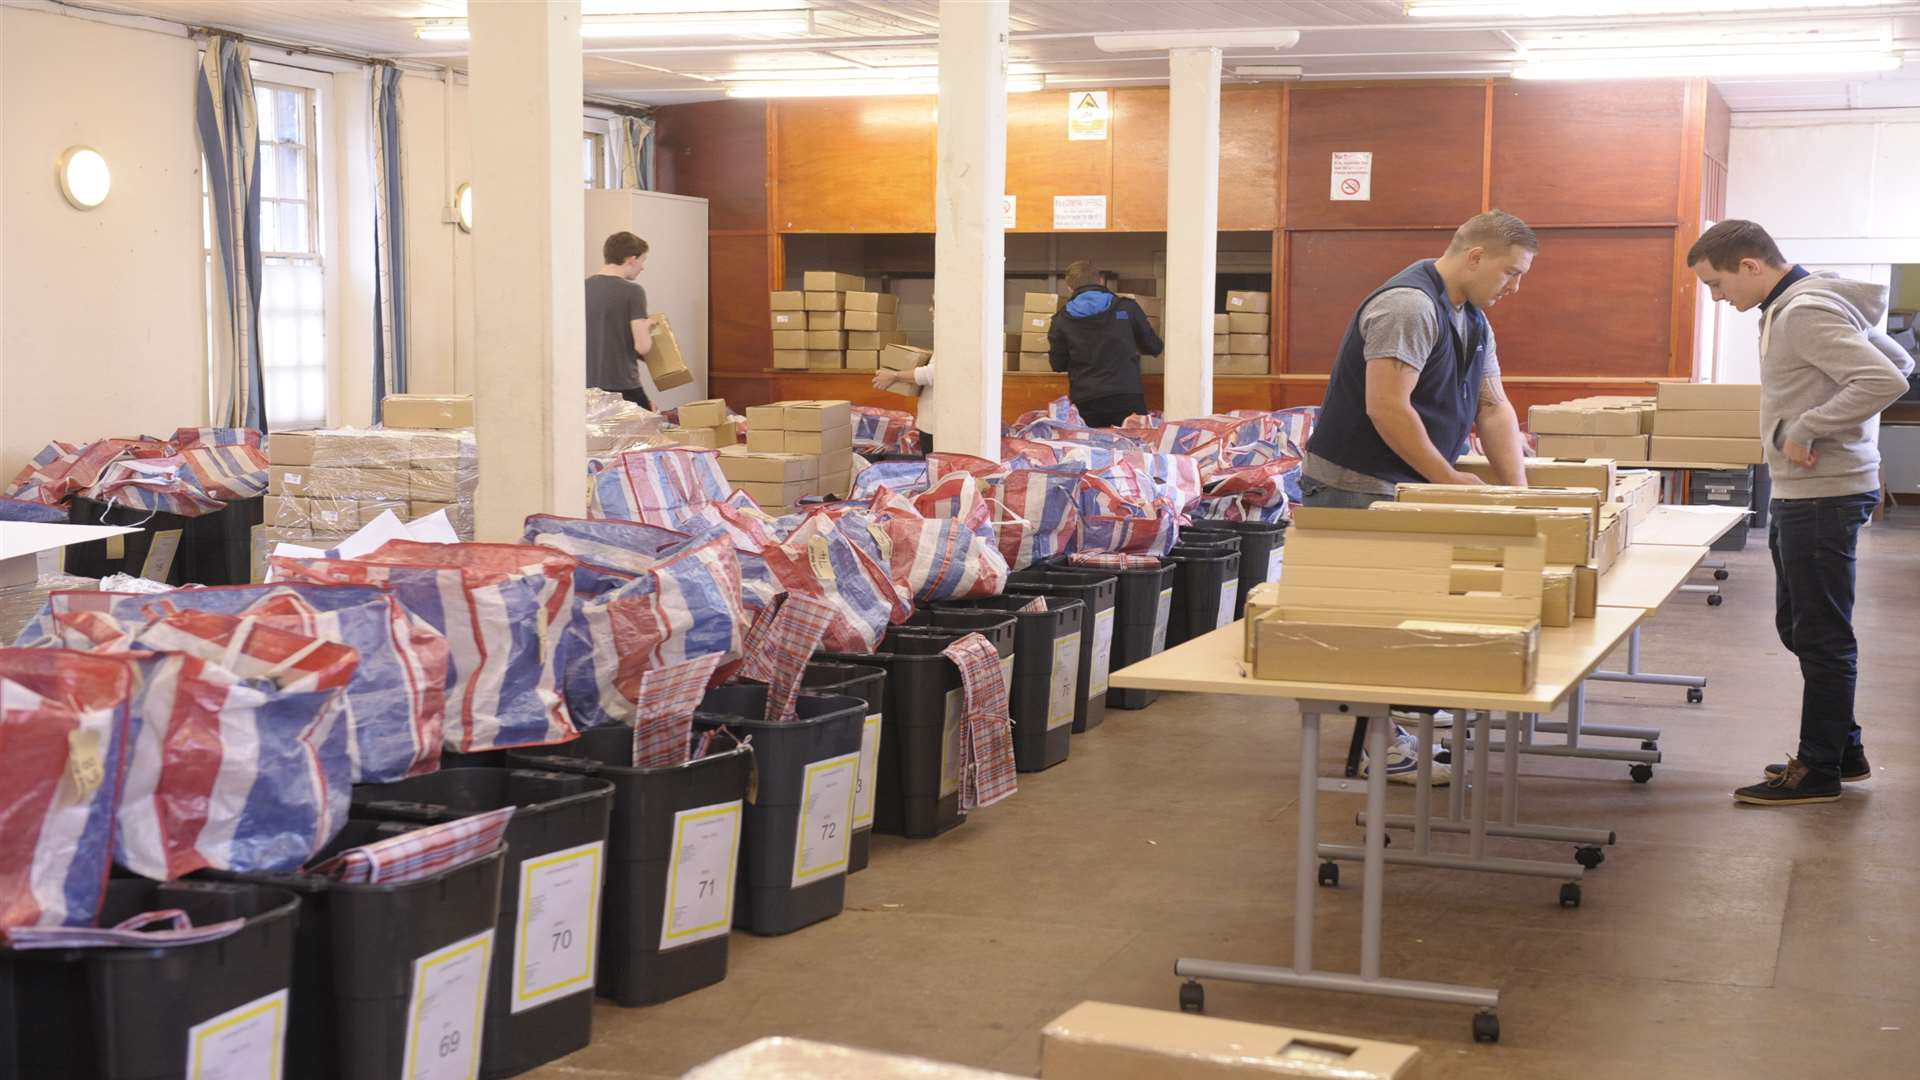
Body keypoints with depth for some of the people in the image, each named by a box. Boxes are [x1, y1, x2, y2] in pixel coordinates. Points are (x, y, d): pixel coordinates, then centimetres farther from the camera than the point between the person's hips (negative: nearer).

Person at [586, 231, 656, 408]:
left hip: (588, 385, 6)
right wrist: (647, 328, 6)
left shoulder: (584, 286, 5)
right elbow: (643, 346, -16)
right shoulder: (632, 291, -11)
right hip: (622, 386, -6)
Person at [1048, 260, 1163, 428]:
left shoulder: (1061, 320, 4)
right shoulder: (1127, 308, 5)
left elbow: (1058, 364, 11)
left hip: (1085, 403, 0)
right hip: (1127, 398, 0)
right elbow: (1154, 347, 13)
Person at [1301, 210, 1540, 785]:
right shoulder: (1409, 305, -19)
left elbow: (1493, 408, 15)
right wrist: (1448, 479, -18)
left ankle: (1392, 730, 17)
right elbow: (1386, 407, -25)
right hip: (1355, 488, -10)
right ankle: (1382, 745, -1)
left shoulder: (1471, 320, 14)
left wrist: (1519, 490, 4)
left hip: (1406, 488, 10)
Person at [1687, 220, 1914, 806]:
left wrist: (1806, 428, -23)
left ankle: (1819, 769, 9)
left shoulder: (1807, 314, -19)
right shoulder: (1790, 307, 11)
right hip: (1799, 493, 10)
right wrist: (1808, 421, 10)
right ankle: (1845, 749, 27)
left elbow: (1887, 380, -28)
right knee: (1799, 627, 18)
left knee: (1821, 636, -1)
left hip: (1824, 495, -10)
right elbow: (1896, 360, 19)